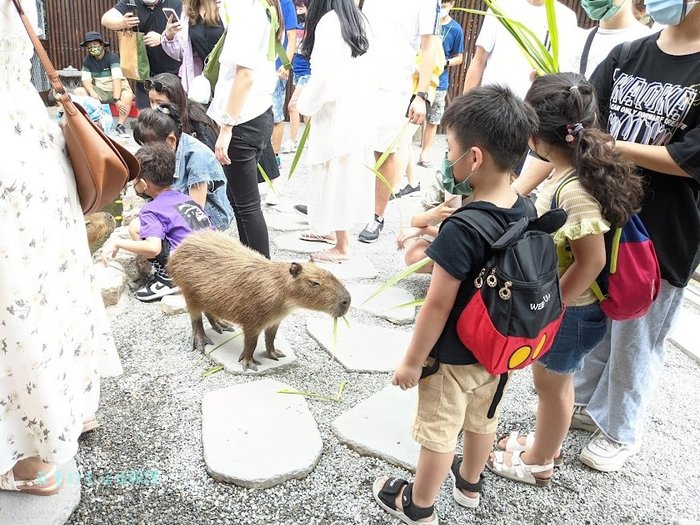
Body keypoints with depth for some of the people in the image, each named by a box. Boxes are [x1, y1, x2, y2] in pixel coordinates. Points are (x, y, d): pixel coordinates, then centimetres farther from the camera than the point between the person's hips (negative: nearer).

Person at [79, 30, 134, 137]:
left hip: (117, 89, -5)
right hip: (100, 91, 5)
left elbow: (116, 78, -25)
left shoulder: (112, 57, -13)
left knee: (127, 96, -36)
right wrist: (92, 92, -25)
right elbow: (85, 79, -2)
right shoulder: (87, 60, 3)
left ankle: (120, 125, -27)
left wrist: (116, 99, -37)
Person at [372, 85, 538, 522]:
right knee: (483, 418, 27)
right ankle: (470, 482, 53)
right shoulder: (527, 211, -9)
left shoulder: (462, 230, -31)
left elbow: (438, 306, -25)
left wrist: (412, 360, -13)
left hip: (454, 354, -7)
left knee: (439, 432, 14)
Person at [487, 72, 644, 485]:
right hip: (561, 307, 8)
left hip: (568, 312, -8)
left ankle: (537, 462, 38)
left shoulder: (574, 190, -30)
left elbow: (591, 261, -28)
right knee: (557, 381, 26)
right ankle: (547, 443, 50)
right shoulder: (573, 172, -4)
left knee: (552, 385, 13)